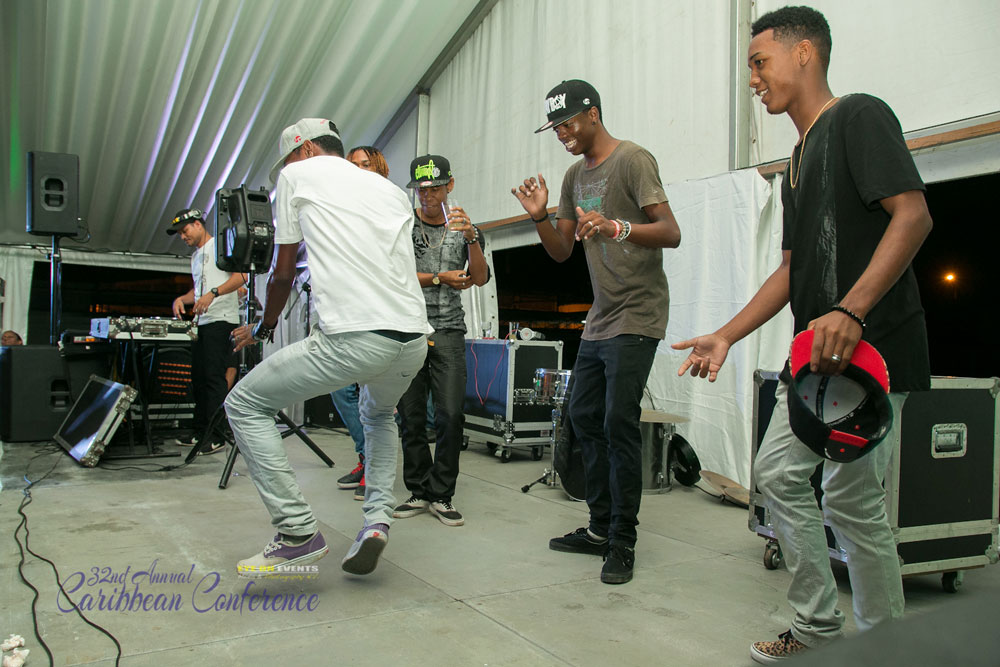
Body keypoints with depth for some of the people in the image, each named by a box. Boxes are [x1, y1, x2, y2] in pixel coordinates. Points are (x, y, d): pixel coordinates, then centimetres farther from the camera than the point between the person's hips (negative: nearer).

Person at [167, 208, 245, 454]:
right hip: (201, 322, 10)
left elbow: (241, 277, -13)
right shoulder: (196, 256, 25)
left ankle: (215, 437, -13)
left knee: (214, 376, -13)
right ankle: (199, 433, 16)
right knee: (199, 378, 9)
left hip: (221, 319, -10)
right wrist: (182, 299, 11)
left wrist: (213, 293, -24)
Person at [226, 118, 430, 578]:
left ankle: (299, 533, 5)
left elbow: (283, 274, 15)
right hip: (414, 340, 7)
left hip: (352, 340, -6)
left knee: (244, 404, 11)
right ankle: (378, 518, 17)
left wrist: (263, 328, 33)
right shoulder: (390, 188, 27)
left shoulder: (298, 175, 13)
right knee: (378, 414, 36)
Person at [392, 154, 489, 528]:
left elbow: (479, 279, -1)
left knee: (451, 415, -8)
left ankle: (441, 496, 3)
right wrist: (439, 279, -3)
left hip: (449, 331, 0)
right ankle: (419, 492, 13)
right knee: (411, 415, 1)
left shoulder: (464, 229, 11)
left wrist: (471, 237, -16)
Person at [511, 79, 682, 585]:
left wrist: (615, 227, -32)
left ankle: (622, 543, 1)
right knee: (584, 416, 9)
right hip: (599, 319, 9)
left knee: (619, 424, -11)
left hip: (636, 318, -9)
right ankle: (600, 529, 21)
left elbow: (671, 233, -16)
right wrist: (540, 217, -2)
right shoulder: (575, 175, 17)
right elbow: (561, 252, 16)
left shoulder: (632, 160, -8)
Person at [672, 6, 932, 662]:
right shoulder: (799, 159, 21)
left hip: (872, 346, -10)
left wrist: (851, 311, -29)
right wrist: (726, 336, 14)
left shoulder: (859, 116, -5)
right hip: (818, 351, 10)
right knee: (779, 471, 10)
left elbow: (913, 215, -18)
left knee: (852, 499, -6)